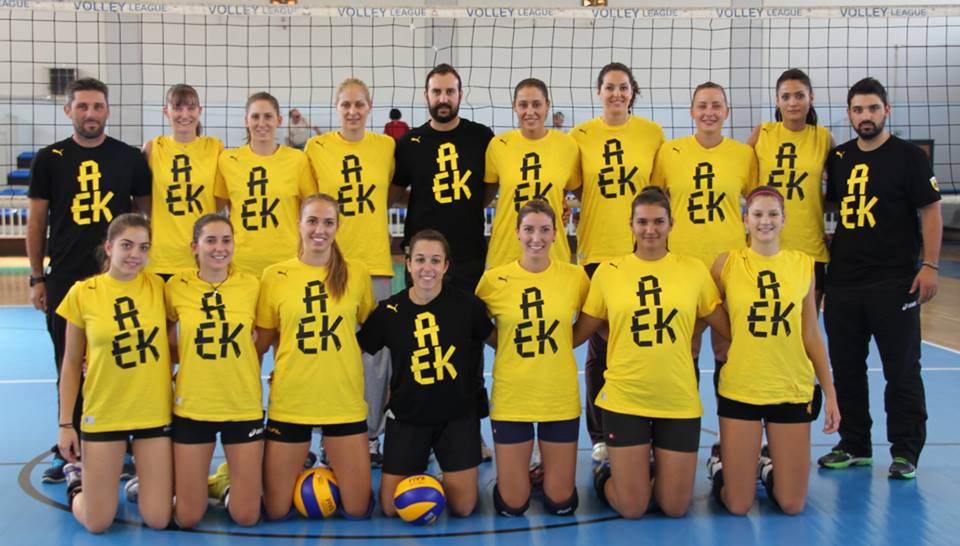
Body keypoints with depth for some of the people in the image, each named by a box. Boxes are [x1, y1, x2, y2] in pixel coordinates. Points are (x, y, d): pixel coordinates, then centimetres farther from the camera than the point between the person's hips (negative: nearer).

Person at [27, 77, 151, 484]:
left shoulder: (130, 158, 3)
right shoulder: (49, 159, 3)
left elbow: (146, 213, 10)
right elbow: (36, 221, 6)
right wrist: (36, 278, 3)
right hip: (65, 280, 1)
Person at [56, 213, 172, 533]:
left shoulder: (158, 287, -2)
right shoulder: (83, 293, -5)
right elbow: (71, 363, 2)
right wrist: (65, 424, 0)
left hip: (155, 413, 1)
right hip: (103, 415, -1)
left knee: (158, 519, 1)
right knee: (97, 523, 2)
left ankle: (144, 480, 33)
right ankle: (78, 479, 33)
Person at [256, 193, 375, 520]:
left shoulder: (357, 273, 1)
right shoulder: (275, 276, -1)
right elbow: (261, 342, 6)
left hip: (345, 402, 1)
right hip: (289, 402, 0)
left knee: (357, 509, 5)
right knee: (275, 511, 6)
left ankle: (330, 473, 35)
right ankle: (301, 477, 37)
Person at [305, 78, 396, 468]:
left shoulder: (386, 146, 4)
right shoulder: (317, 147, 1)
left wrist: (371, 215, 4)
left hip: (374, 260, 1)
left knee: (376, 351, 3)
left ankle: (371, 436, 16)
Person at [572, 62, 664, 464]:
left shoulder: (652, 133, 4)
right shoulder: (580, 136, 3)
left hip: (642, 251, 0)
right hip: (596, 250, 0)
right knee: (599, 347, 5)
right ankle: (600, 435, 17)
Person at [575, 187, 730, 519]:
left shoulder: (694, 270, 0)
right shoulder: (608, 271, -1)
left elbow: (729, 329, 6)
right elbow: (579, 333, 5)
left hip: (679, 401, 1)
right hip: (624, 400, -1)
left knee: (675, 508, 8)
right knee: (632, 508, 3)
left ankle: (653, 477, 40)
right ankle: (605, 477, 35)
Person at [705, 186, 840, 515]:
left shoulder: (803, 264, 2)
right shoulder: (727, 263, -4)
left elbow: (811, 334, 7)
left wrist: (830, 393, 7)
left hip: (793, 391, 2)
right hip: (739, 389, -2)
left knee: (792, 505, 5)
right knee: (737, 506, 2)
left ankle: (769, 468, 36)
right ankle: (720, 465, 33)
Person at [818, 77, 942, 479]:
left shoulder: (908, 156, -4)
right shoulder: (838, 158, 10)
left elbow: (930, 212, -5)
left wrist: (930, 266, -13)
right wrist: (829, 262, 10)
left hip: (895, 282, -5)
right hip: (842, 281, 5)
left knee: (902, 370, 0)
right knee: (846, 367, 11)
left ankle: (905, 451, 10)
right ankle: (854, 445, 23)